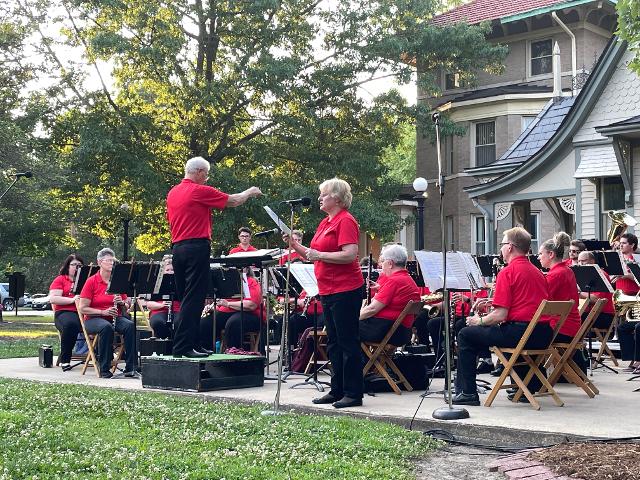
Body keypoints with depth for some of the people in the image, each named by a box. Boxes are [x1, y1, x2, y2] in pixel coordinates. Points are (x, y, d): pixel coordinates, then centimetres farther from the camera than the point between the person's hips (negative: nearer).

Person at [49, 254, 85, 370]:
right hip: (65, 312, -2)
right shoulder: (60, 280, 16)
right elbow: (53, 299, 1)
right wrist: (72, 300, -11)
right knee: (70, 324, -39)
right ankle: (64, 360, -25)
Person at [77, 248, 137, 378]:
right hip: (94, 319, -3)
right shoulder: (91, 281, -3)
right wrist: (103, 312, -18)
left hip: (116, 318, 3)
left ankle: (130, 368, -28)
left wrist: (121, 303, -9)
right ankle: (104, 369, -29)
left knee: (130, 325, -29)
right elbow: (82, 309, -7)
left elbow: (126, 308, 15)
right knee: (107, 327, -37)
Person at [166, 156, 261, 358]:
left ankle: (192, 344, 15)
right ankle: (183, 347, -11)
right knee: (193, 300, -8)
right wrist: (249, 192, 18)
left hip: (177, 248, 8)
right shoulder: (200, 191, -8)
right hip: (197, 247, -8)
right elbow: (234, 201, 0)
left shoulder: (172, 193, 13)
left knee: (186, 299, 12)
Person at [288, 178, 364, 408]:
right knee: (334, 343, 14)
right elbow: (315, 255, 20)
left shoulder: (345, 221, -11)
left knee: (348, 343, -5)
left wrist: (319, 255, -19)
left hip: (345, 290, -10)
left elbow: (350, 254, -22)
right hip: (328, 291, 10)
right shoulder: (325, 222, 16)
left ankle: (353, 393, 1)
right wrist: (296, 246, 5)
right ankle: (337, 391, 22)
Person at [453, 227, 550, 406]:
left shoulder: (507, 272, -10)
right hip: (543, 336, 8)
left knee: (466, 335, 6)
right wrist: (493, 304, 26)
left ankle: (467, 392, 5)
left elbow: (500, 314, -15)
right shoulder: (537, 271, 14)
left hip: (520, 333, -8)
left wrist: (479, 321, 4)